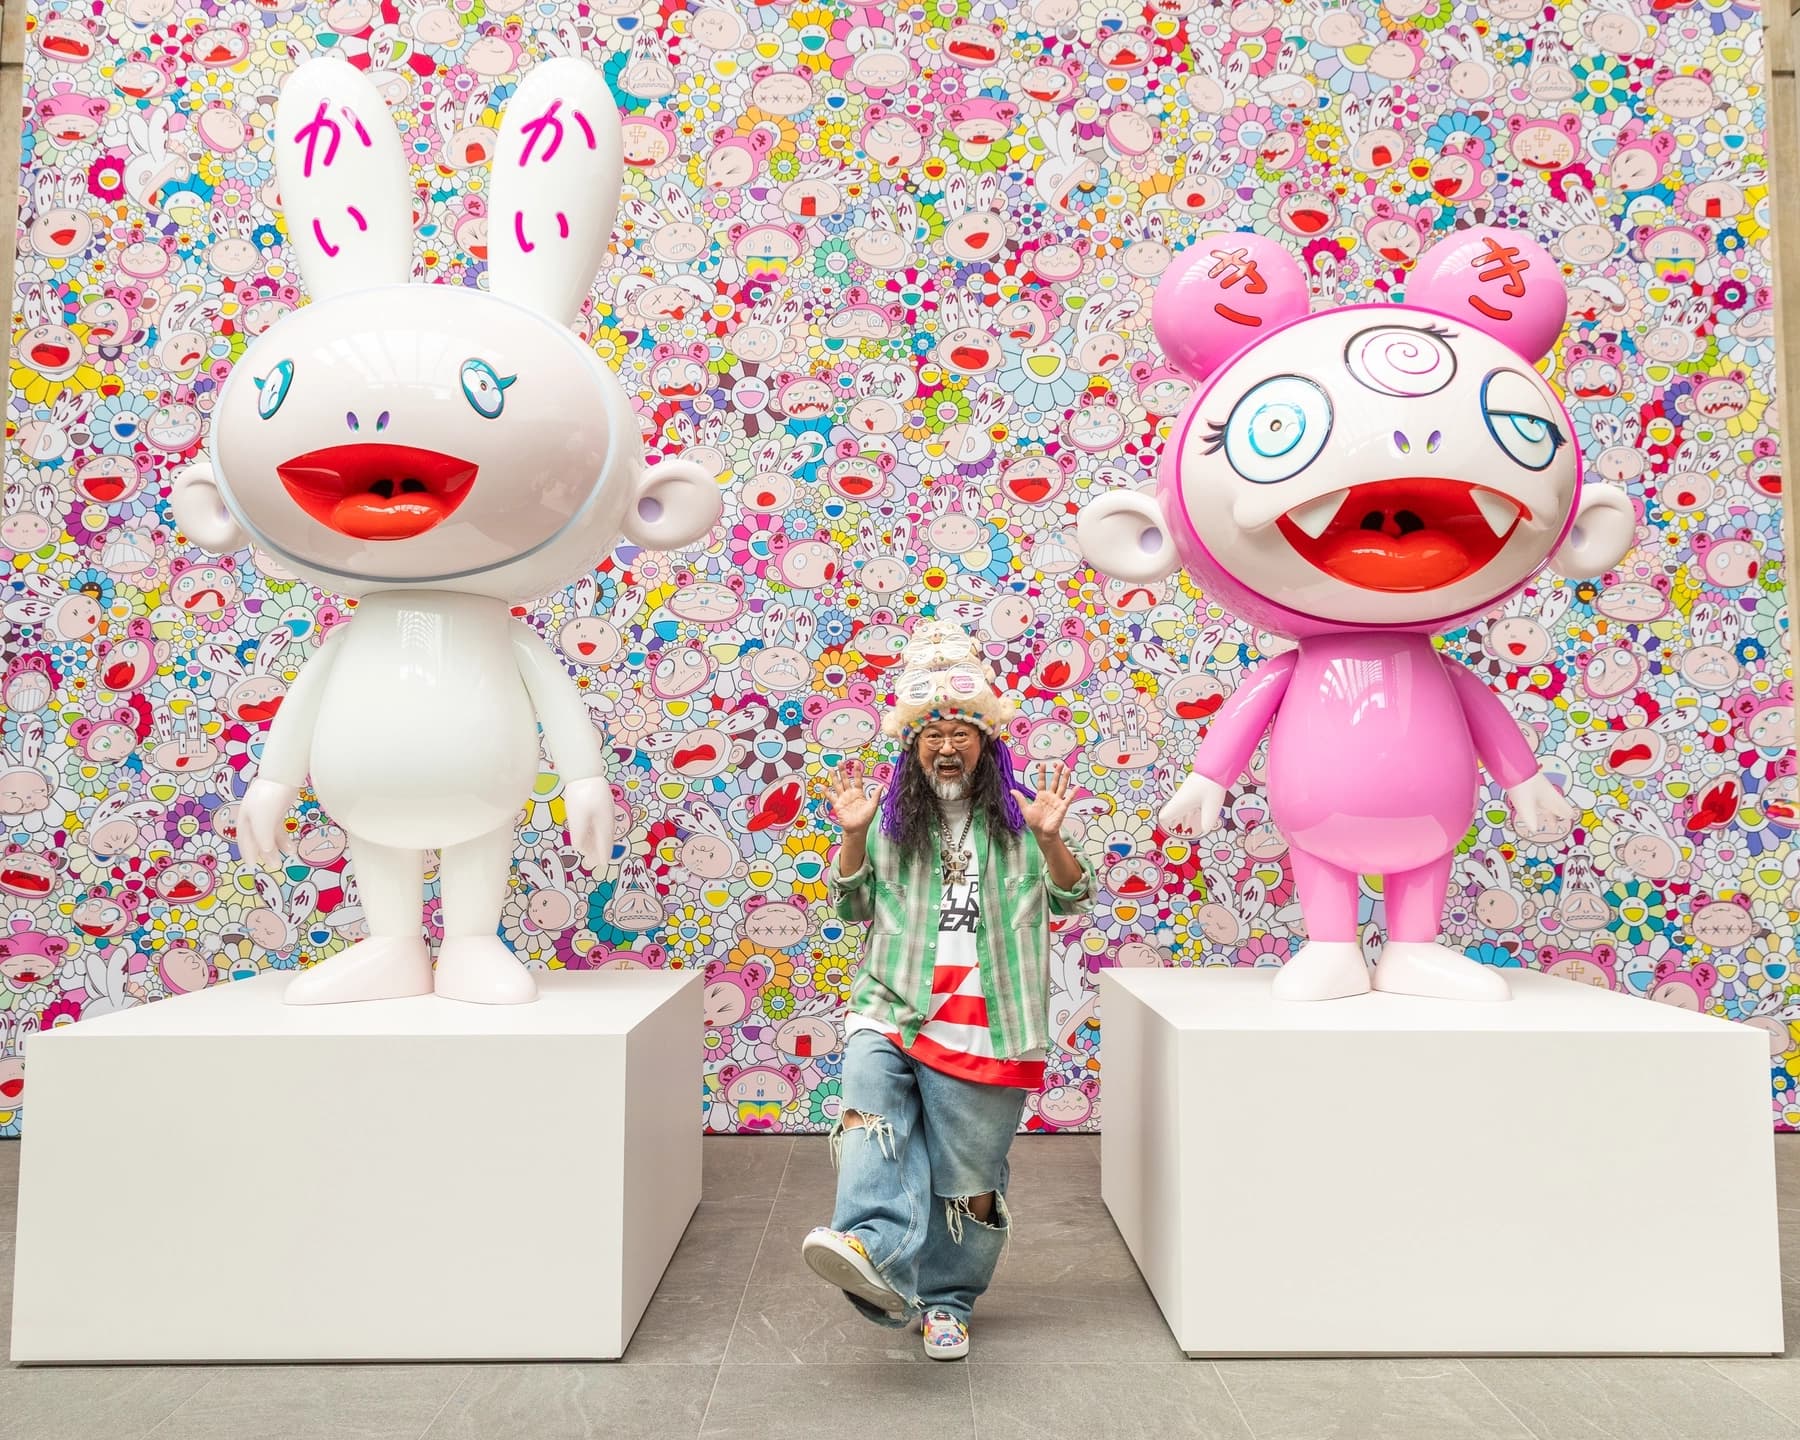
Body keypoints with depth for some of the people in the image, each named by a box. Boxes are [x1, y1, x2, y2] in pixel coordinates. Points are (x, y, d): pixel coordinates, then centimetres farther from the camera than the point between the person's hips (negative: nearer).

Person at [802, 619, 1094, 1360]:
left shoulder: (1016, 815, 5)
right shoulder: (891, 818, 8)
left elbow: (1069, 900, 5)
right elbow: (854, 907, 10)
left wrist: (1049, 838, -13)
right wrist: (853, 835, -5)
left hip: (981, 1028, 0)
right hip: (891, 1010, 1)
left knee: (969, 1180, 8)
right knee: (869, 1117, -30)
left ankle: (945, 1301, 24)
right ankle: (876, 1251, -43)